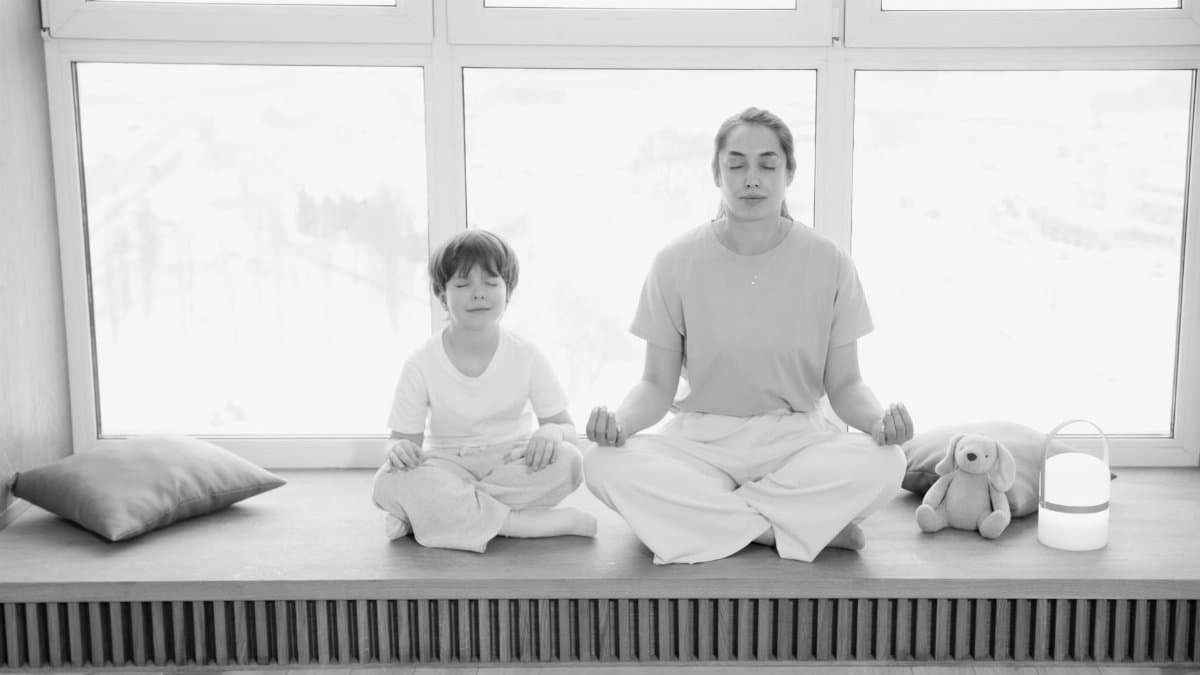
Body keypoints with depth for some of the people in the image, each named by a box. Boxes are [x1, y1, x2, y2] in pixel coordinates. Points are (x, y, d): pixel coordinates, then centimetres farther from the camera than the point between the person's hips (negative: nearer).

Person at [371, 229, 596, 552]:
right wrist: (398, 448, -27)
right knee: (391, 481, -32)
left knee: (566, 460, -30)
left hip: (513, 463, 1)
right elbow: (404, 437, -2)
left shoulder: (526, 357, -4)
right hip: (448, 468, -1)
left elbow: (566, 426, -1)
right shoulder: (421, 365, -6)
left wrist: (552, 431, -26)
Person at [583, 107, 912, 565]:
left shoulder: (828, 263, -1)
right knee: (604, 466, -30)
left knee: (882, 465, -31)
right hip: (700, 438, 0)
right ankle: (799, 525, -19)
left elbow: (844, 384, 3)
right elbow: (657, 384, 1)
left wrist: (877, 419, -20)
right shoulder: (676, 263, -1)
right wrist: (620, 421, -22)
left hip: (795, 438, 0)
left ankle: (694, 517, -17)